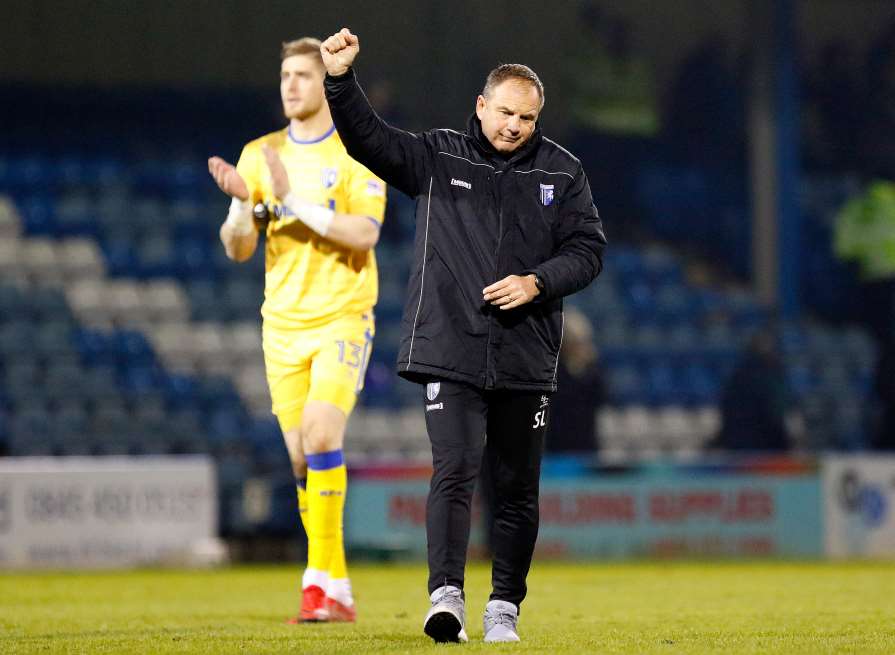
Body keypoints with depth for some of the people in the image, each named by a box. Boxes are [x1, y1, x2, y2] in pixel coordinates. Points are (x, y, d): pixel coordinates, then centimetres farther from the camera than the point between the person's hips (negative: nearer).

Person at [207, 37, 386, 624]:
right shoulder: (260, 155, 9)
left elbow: (365, 234, -17)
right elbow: (238, 249, 7)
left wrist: (294, 200, -21)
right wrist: (243, 203, -14)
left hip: (342, 316, -5)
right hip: (283, 322, 5)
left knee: (321, 437, -20)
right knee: (302, 458, 3)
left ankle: (321, 579, -16)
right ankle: (337, 591, 12)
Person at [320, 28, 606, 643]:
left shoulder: (561, 172, 7)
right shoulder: (437, 157, 4)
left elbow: (588, 249, 7)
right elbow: (368, 137, -6)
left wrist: (537, 282, -10)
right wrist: (340, 80, -22)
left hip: (526, 359, 2)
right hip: (450, 350, -2)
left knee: (517, 488, 7)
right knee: (455, 470, -16)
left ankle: (505, 607, 18)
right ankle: (447, 597, -23)